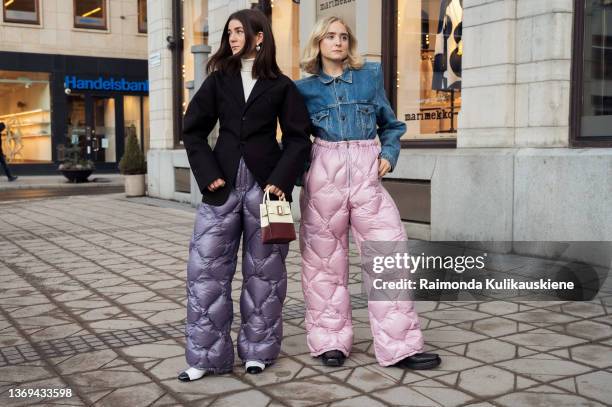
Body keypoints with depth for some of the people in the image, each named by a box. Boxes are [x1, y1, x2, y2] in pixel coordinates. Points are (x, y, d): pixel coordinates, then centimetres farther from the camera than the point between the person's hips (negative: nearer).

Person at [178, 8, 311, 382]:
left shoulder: (281, 85, 5)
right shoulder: (218, 80, 10)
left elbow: (299, 138, 1)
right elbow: (194, 130, 7)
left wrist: (281, 180, -11)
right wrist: (208, 174, -5)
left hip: (265, 182, -2)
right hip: (224, 183, 2)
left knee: (263, 268, 5)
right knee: (207, 265, -2)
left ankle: (258, 349, 19)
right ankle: (207, 354, 7)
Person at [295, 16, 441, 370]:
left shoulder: (371, 76, 11)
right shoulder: (304, 88, 9)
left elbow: (390, 124, 18)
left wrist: (389, 155, 3)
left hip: (367, 174, 1)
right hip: (323, 174, 0)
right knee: (325, 259, 4)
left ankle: (398, 346, 2)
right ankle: (330, 340, 17)